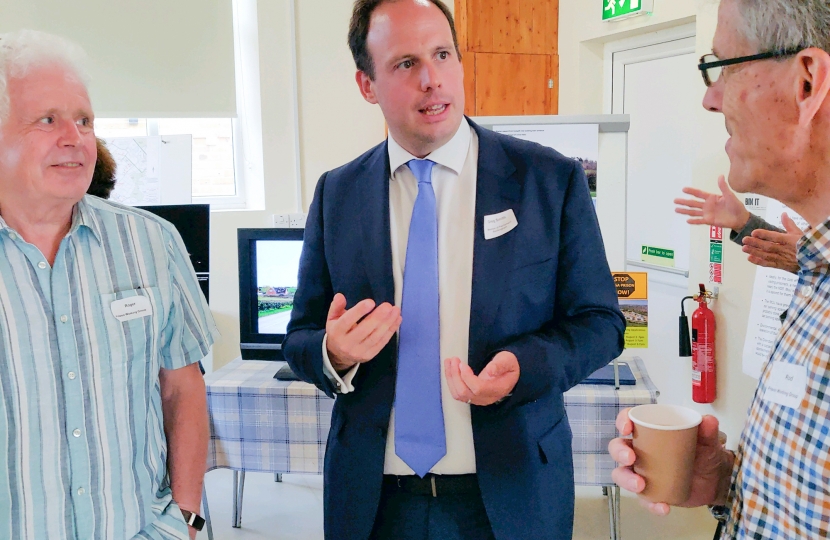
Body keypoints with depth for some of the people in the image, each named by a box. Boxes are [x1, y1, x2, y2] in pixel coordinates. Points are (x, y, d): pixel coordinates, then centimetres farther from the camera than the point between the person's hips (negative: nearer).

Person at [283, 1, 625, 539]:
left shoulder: (552, 180, -7)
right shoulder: (336, 194, 0)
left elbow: (599, 322, -2)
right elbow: (300, 338, 5)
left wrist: (523, 366, -22)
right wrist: (334, 353, -18)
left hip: (508, 496, -1)